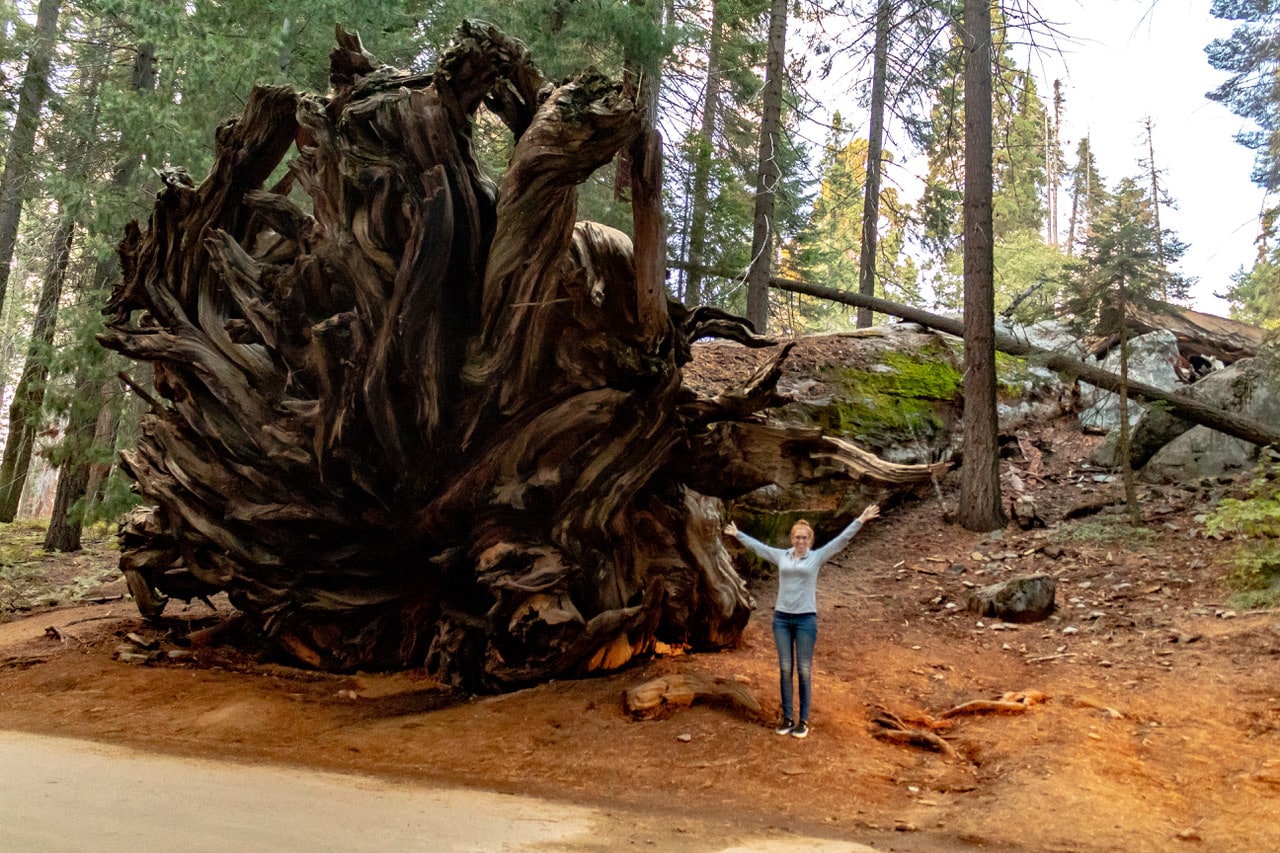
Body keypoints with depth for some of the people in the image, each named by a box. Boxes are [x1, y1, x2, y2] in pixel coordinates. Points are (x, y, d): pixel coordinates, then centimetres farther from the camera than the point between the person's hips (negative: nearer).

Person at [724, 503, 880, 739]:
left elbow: (842, 540, -2)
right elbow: (757, 546, 20)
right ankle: (787, 717, 13)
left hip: (806, 618, -2)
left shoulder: (817, 556, 2)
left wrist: (860, 521, -9)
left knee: (804, 670, 1)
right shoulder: (781, 556, 8)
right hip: (781, 618, 3)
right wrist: (737, 534, 30)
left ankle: (803, 720, 8)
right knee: (785, 669, 5)